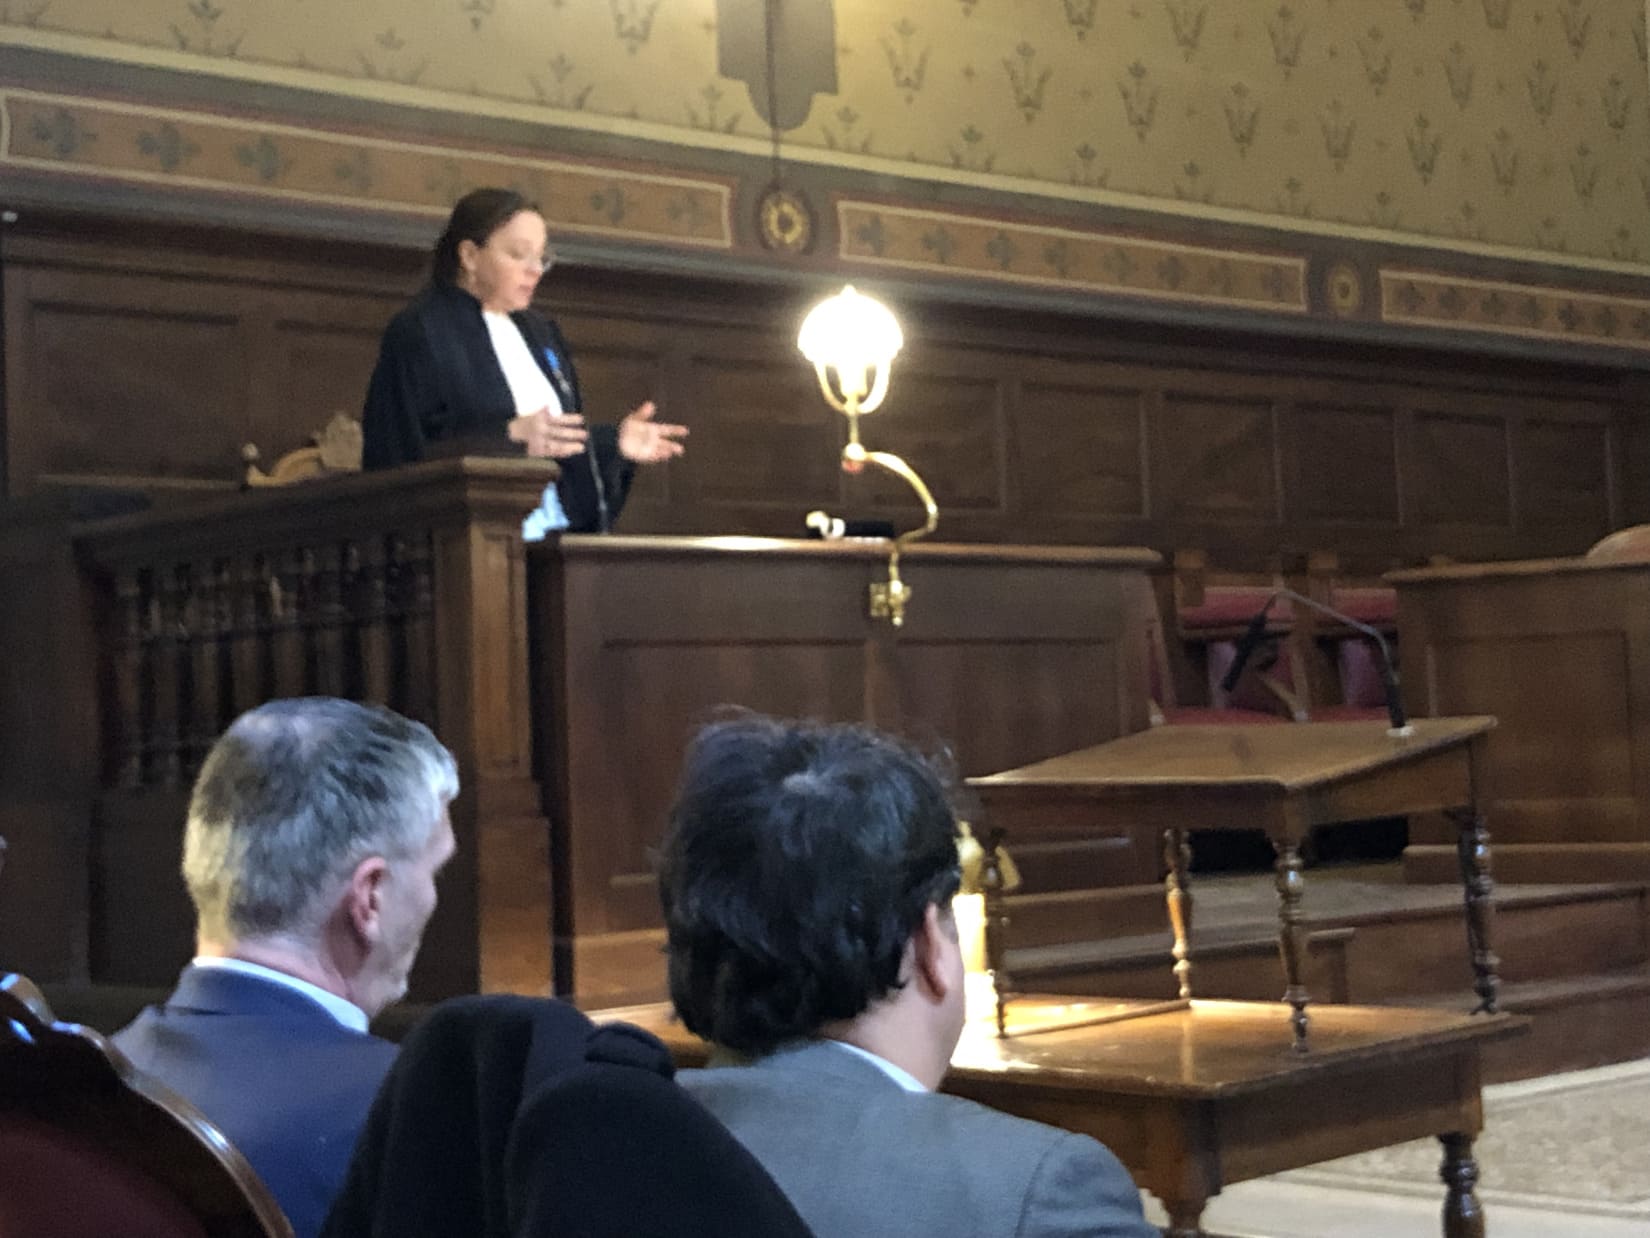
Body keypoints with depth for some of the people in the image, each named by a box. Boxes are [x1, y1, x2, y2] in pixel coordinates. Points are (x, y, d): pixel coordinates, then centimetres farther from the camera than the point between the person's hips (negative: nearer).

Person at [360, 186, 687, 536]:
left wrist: (614, 442, 6)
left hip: (557, 531, 6)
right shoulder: (418, 333, -2)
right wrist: (510, 438, -19)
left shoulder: (540, 334, 21)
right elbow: (404, 451, -11)